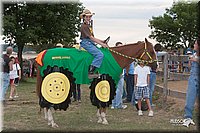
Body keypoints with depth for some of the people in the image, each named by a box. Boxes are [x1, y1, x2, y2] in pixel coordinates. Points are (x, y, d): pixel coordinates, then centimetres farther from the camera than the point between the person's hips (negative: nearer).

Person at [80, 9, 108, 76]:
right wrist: (101, 44, -17)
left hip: (90, 43, 10)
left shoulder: (89, 25, 19)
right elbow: (91, 37, -17)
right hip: (86, 43, -10)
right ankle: (90, 70, -22)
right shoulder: (84, 26, -12)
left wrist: (101, 41, 11)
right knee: (100, 54, -22)